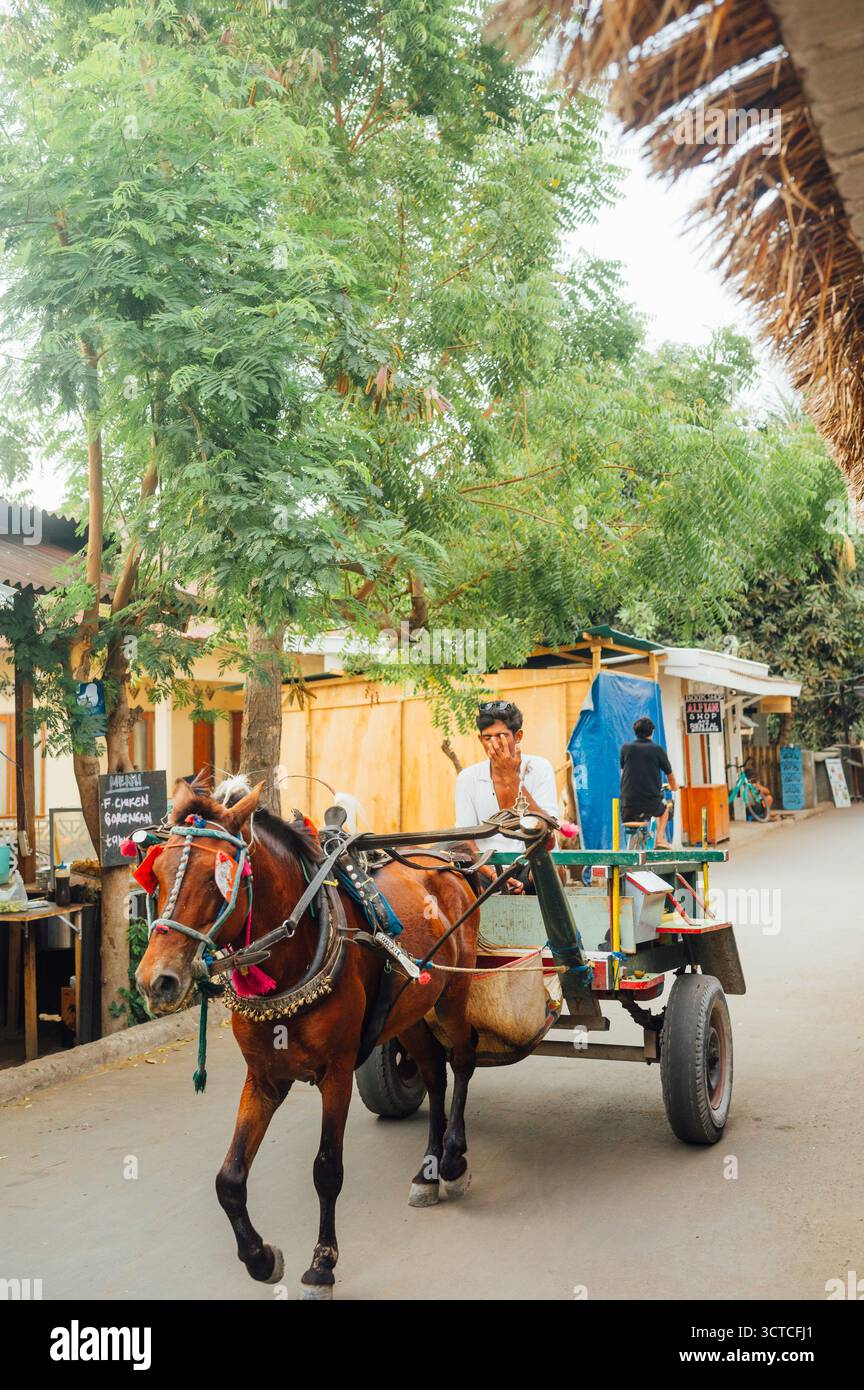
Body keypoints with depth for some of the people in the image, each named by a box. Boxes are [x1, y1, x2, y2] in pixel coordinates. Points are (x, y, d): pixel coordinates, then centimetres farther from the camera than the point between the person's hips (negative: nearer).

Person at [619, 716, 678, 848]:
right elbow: (669, 774, 11)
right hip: (651, 805, -1)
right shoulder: (657, 749, -2)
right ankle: (660, 839, 21)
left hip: (627, 805, 1)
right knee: (665, 806, 32)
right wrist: (674, 787, 35)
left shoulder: (626, 748, 3)